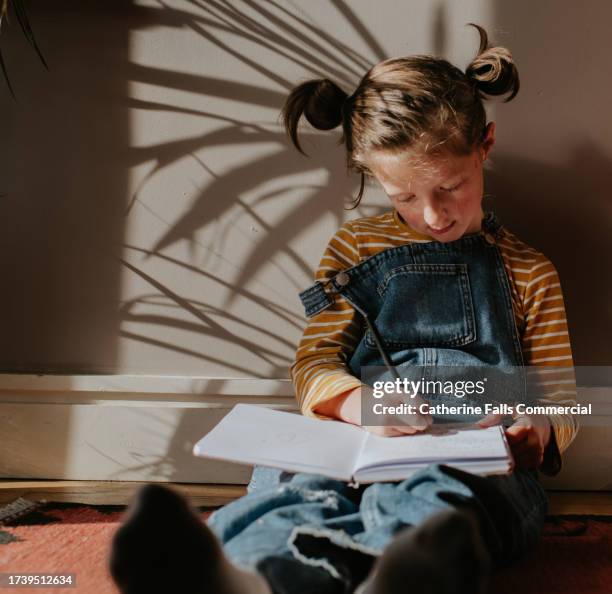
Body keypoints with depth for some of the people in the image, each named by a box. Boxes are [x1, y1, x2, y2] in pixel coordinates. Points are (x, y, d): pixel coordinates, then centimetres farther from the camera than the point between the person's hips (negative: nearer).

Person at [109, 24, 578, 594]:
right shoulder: (354, 248, 20)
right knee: (293, 484, -35)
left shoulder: (528, 272, 18)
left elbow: (561, 402, 19)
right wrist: (359, 403, -12)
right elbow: (314, 360, 12)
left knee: (434, 500, -38)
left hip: (476, 463, 0)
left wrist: (535, 428, -8)